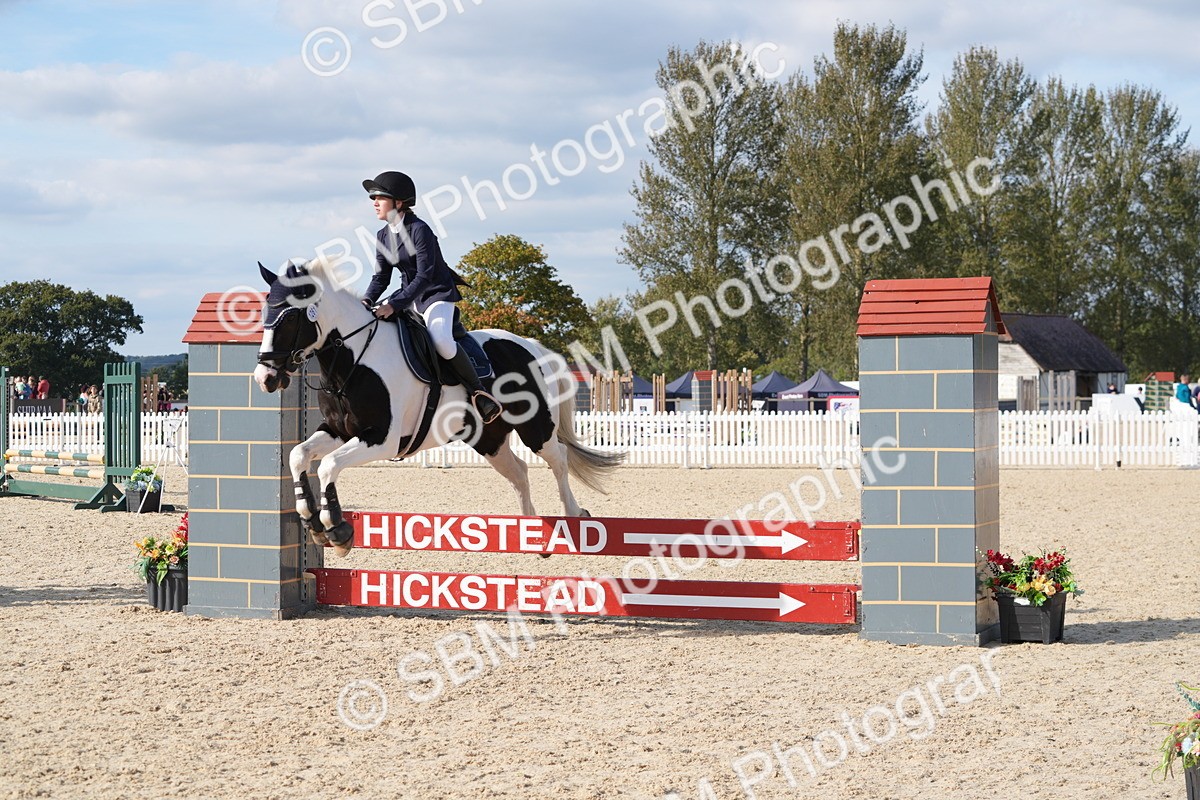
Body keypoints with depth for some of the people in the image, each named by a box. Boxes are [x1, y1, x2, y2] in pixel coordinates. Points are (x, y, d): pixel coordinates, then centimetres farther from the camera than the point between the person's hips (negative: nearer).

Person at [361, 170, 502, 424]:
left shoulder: (419, 230, -20)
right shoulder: (383, 236, 4)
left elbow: (425, 275, -25)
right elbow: (381, 276, 6)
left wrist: (394, 305, -31)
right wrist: (367, 301, -14)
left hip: (438, 293, -9)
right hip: (410, 295, 9)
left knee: (440, 340, -33)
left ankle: (478, 392, -18)